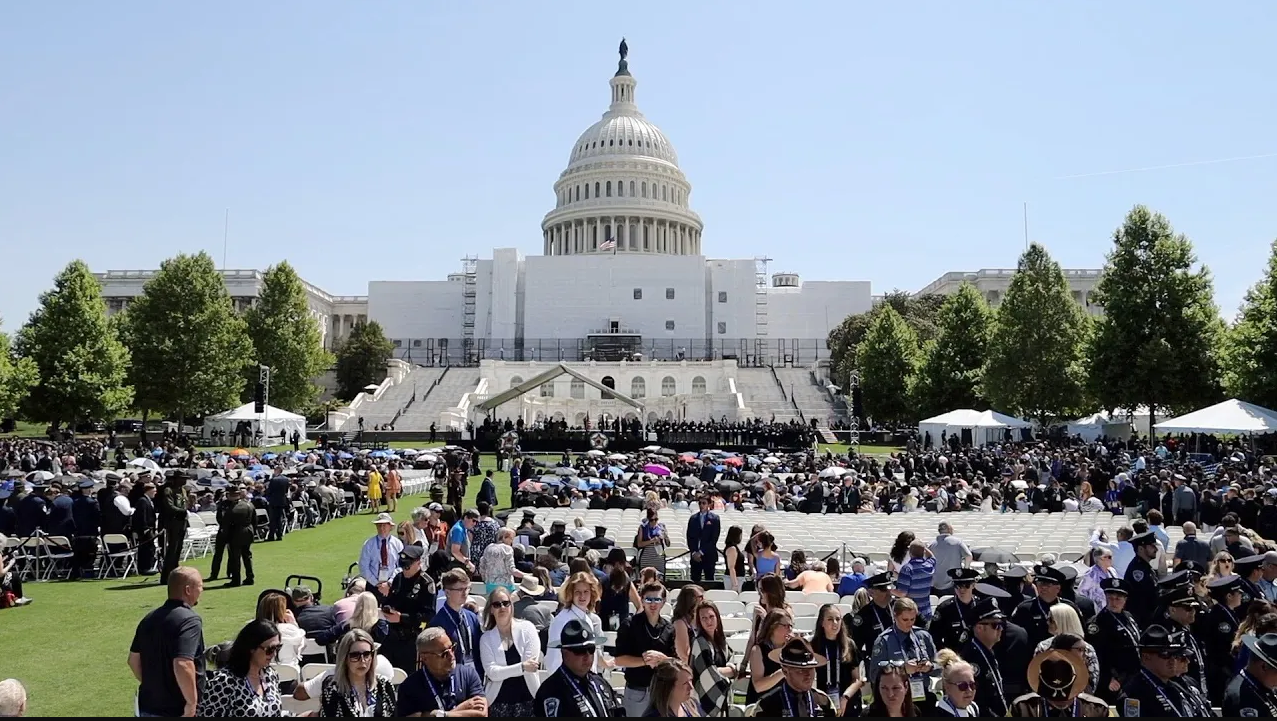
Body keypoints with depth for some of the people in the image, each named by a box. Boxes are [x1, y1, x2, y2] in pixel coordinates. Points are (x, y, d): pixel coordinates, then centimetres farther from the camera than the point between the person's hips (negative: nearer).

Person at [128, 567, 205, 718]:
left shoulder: (150, 618, 6)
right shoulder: (189, 619, -21)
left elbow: (133, 659, 17)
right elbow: (182, 665, -32)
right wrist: (192, 702, -22)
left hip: (147, 707, 8)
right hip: (177, 711, -8)